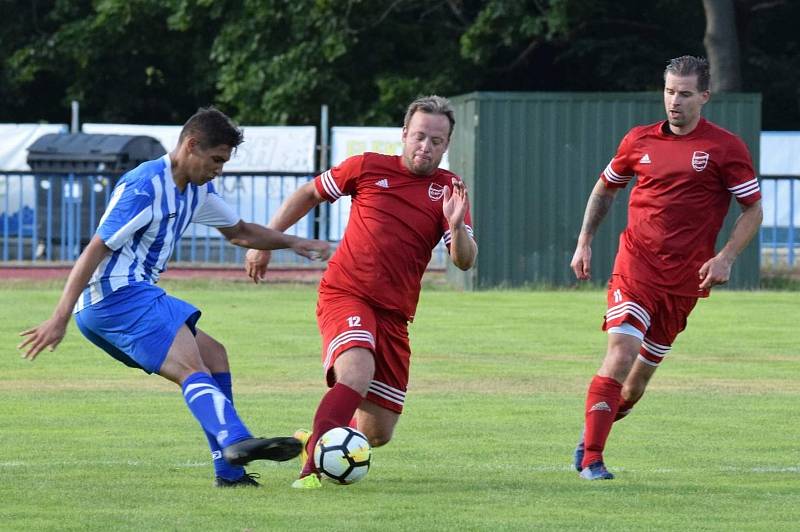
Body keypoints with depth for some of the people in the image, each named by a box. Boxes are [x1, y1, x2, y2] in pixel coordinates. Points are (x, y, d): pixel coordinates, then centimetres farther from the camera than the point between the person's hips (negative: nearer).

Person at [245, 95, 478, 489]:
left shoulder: (448, 190, 4)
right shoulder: (368, 168, 0)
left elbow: (464, 261, -6)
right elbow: (309, 194, 14)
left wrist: (456, 226, -26)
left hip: (393, 315, 4)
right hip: (345, 294, -4)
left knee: (377, 434, 6)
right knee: (357, 373, -34)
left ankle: (313, 440, 36)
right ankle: (311, 466, -32)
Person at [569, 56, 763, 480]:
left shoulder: (725, 147, -1)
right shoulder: (639, 141, 6)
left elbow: (753, 210, 3)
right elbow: (605, 188, 22)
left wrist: (726, 258, -10)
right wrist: (584, 242, 13)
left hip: (684, 280, 0)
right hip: (635, 266, 0)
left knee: (643, 370, 6)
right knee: (621, 352, -18)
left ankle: (595, 427, 33)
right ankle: (591, 458, -16)